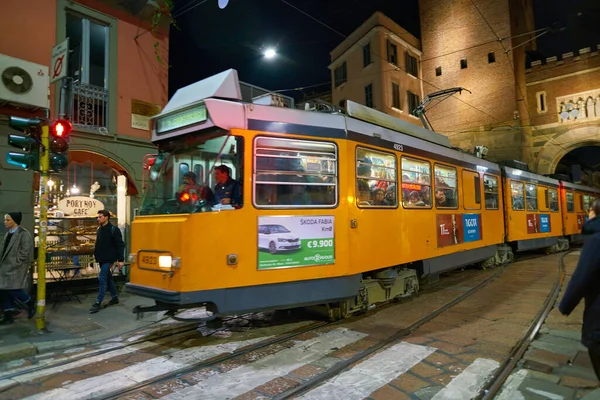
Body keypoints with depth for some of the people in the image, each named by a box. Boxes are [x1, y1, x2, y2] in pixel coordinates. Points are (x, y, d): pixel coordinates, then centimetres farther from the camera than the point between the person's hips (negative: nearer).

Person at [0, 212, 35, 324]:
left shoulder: (23, 234, -11)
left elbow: (26, 251, -15)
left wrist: (16, 262, -14)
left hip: (16, 268, -8)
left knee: (13, 289, -11)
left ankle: (31, 304, 14)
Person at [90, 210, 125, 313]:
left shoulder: (114, 229, -13)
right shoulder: (99, 229, 9)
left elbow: (120, 245, -14)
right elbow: (98, 244, 18)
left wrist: (121, 259, -16)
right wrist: (96, 254, 12)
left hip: (109, 259, -8)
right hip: (102, 259, 8)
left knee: (102, 279, -10)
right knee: (108, 278, 15)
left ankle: (98, 303, -4)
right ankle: (115, 297, 28)